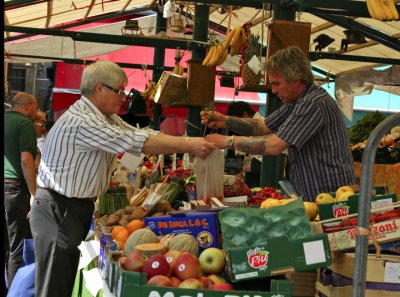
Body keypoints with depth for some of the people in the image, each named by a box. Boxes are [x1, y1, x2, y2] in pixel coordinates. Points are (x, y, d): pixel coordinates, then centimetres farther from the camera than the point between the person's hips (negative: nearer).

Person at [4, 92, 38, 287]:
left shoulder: (7, 121, 16)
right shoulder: (25, 124, -6)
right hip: (14, 186, -7)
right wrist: (34, 194, -16)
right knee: (18, 247, -1)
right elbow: (26, 160, -16)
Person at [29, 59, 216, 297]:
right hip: (58, 210, -10)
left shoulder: (106, 117, 10)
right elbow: (137, 142, -23)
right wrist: (188, 146, -20)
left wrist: (191, 143, -8)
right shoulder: (80, 122, -21)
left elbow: (142, 135, 4)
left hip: (80, 207, 10)